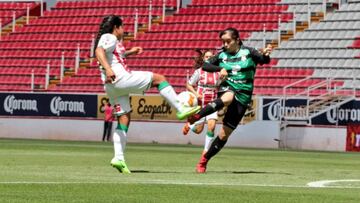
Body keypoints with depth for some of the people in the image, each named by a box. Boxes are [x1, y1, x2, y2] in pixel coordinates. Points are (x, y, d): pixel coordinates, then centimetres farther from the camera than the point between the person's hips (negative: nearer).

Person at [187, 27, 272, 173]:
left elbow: (264, 60, -13)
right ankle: (195, 117, -48)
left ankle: (204, 161, 11)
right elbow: (205, 65, 0)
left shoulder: (248, 52, 0)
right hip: (227, 88, 0)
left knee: (224, 134, -2)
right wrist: (220, 69, -19)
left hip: (242, 96, 0)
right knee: (227, 98, -42)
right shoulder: (222, 55, 6)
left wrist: (265, 54, -36)